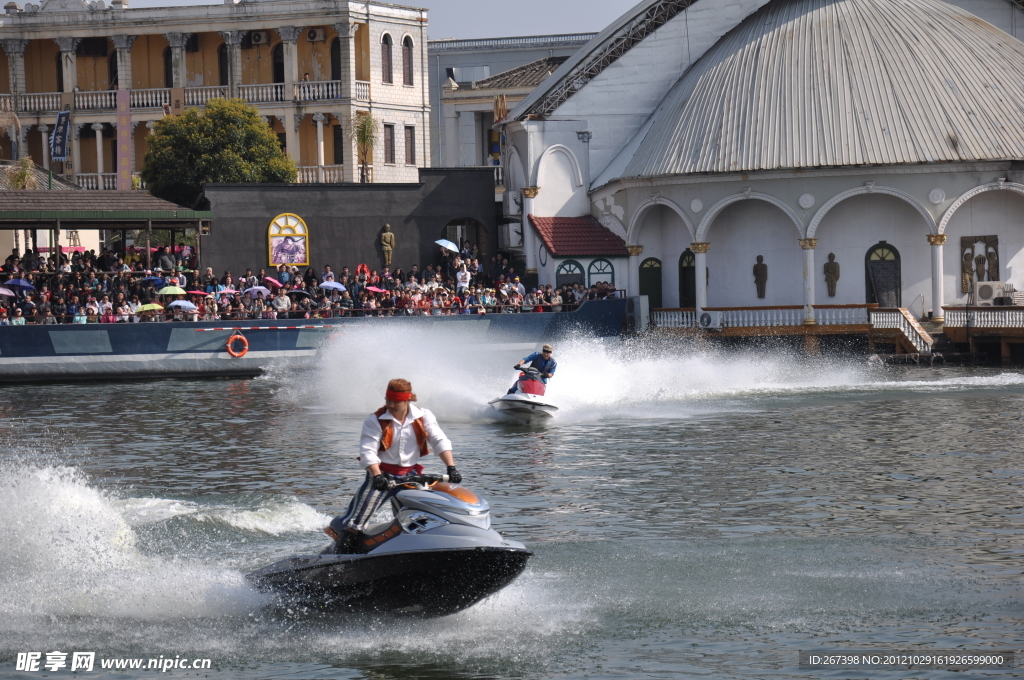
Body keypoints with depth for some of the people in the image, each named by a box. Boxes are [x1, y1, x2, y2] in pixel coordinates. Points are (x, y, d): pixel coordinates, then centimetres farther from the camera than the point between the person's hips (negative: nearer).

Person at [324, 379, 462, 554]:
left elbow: (440, 441, -5)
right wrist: (377, 476, -31)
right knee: (357, 518, -12)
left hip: (411, 475, 4)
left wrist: (451, 467, -20)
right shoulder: (376, 421, -8)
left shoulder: (423, 417, 0)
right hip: (381, 474, -4)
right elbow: (368, 451, -15)